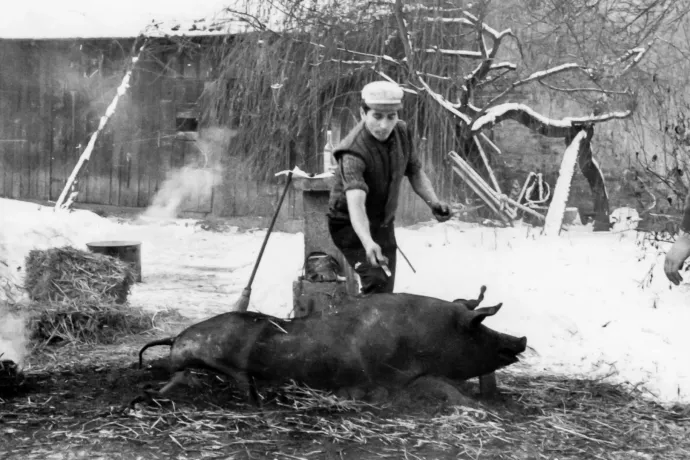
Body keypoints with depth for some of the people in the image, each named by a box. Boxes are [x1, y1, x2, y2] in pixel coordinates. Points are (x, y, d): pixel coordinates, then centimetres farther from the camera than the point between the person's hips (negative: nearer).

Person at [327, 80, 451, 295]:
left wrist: (433, 201, -12)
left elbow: (415, 172, 6)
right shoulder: (354, 151, -33)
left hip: (384, 223, 7)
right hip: (351, 226, -7)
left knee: (387, 289, 16)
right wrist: (368, 243, -62)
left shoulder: (402, 132, -10)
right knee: (377, 281, -26)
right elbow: (355, 203, -46)